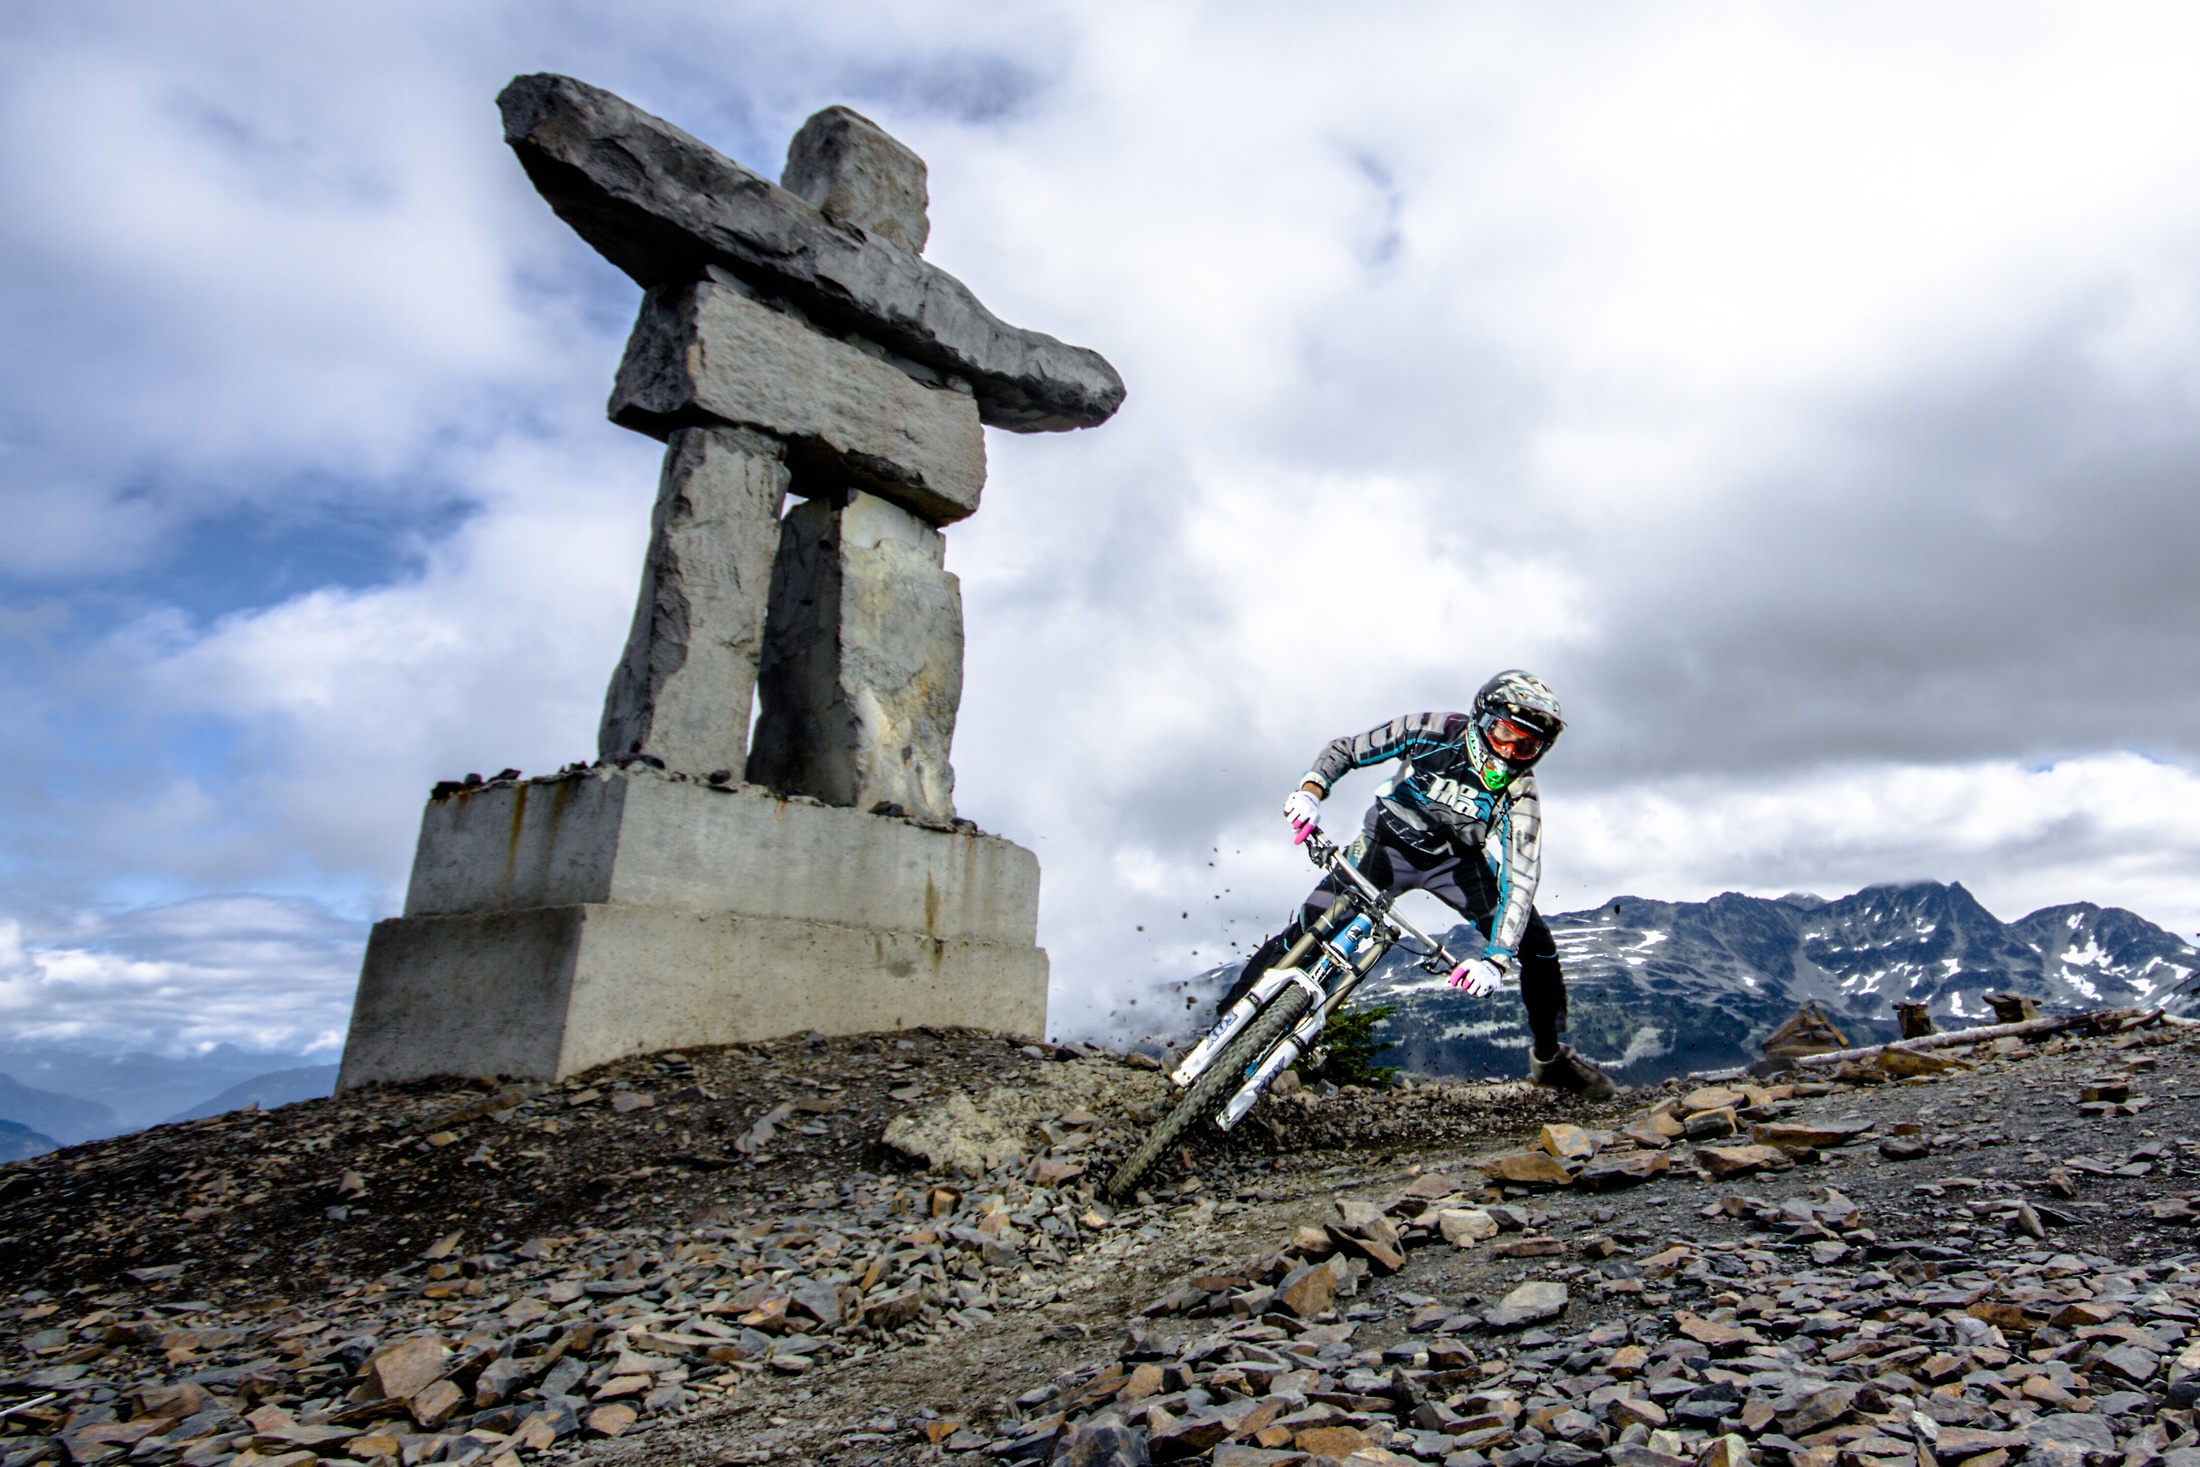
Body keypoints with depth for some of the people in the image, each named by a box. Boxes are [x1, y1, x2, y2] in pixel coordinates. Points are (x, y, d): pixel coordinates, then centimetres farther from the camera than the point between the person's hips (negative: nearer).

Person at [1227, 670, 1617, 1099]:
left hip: (1457, 862, 2)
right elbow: (1344, 749, -16)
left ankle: (1549, 1058, 14)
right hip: (1387, 846, -1)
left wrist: (1496, 959, -39)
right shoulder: (1434, 731, -23)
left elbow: (1520, 879, -27)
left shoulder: (1519, 793, -22)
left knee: (1537, 947, -10)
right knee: (1307, 932, -18)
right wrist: (1310, 791, -35)